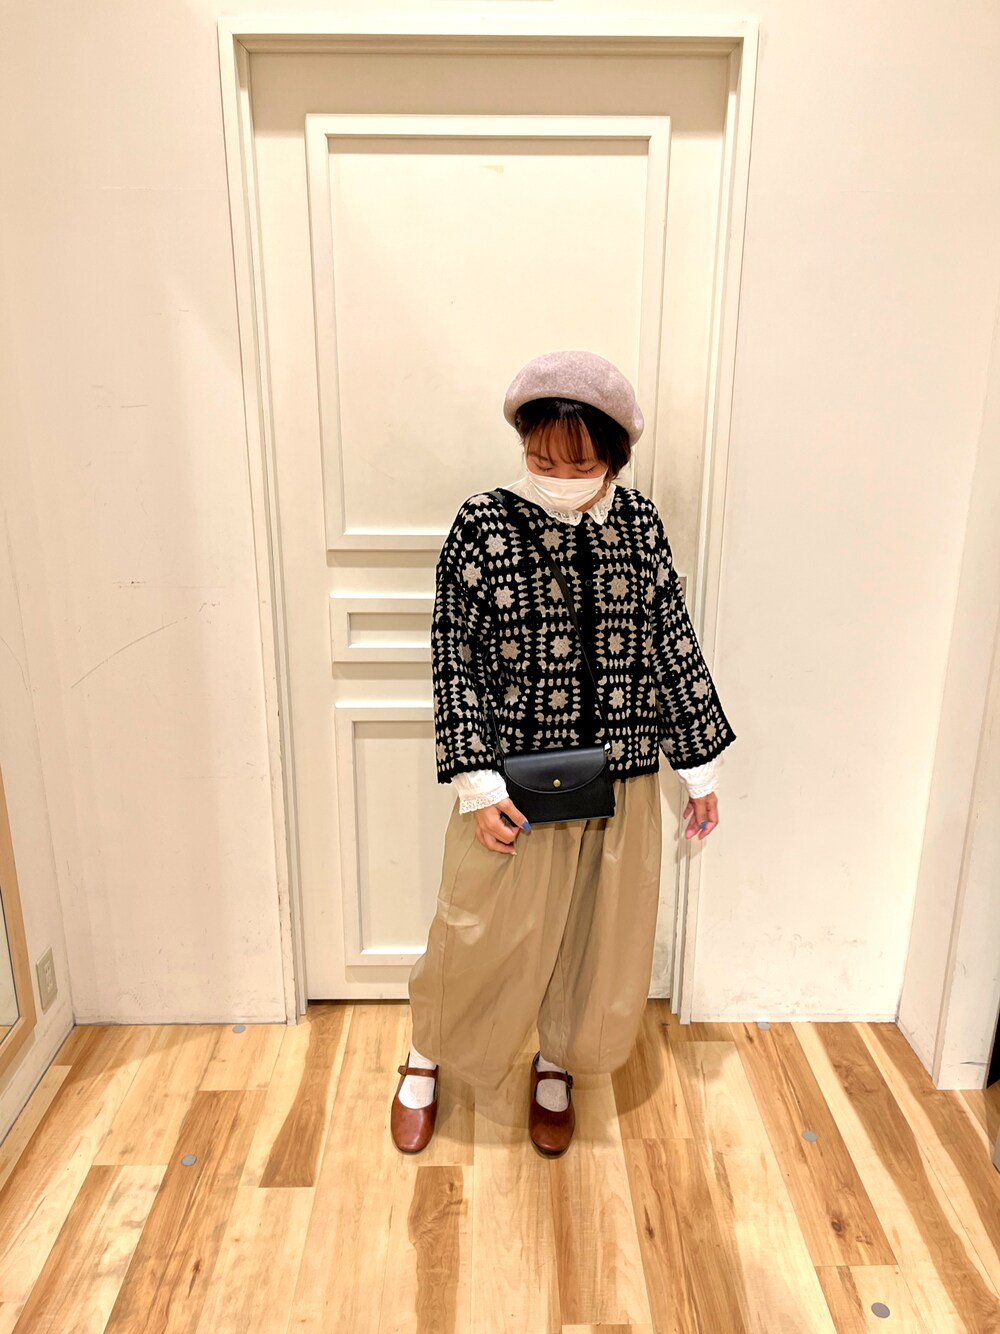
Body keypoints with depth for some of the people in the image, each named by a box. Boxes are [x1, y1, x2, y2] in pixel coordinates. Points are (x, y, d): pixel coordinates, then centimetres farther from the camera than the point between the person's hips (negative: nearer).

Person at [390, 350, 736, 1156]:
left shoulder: (641, 524, -2)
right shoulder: (483, 526, -10)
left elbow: (675, 648, 4)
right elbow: (453, 660, -8)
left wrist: (701, 767, 7)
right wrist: (477, 784, -13)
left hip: (621, 786, 3)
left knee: (599, 939, 17)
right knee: (478, 938, 11)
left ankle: (555, 1068, 45)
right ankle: (426, 1060, 42)